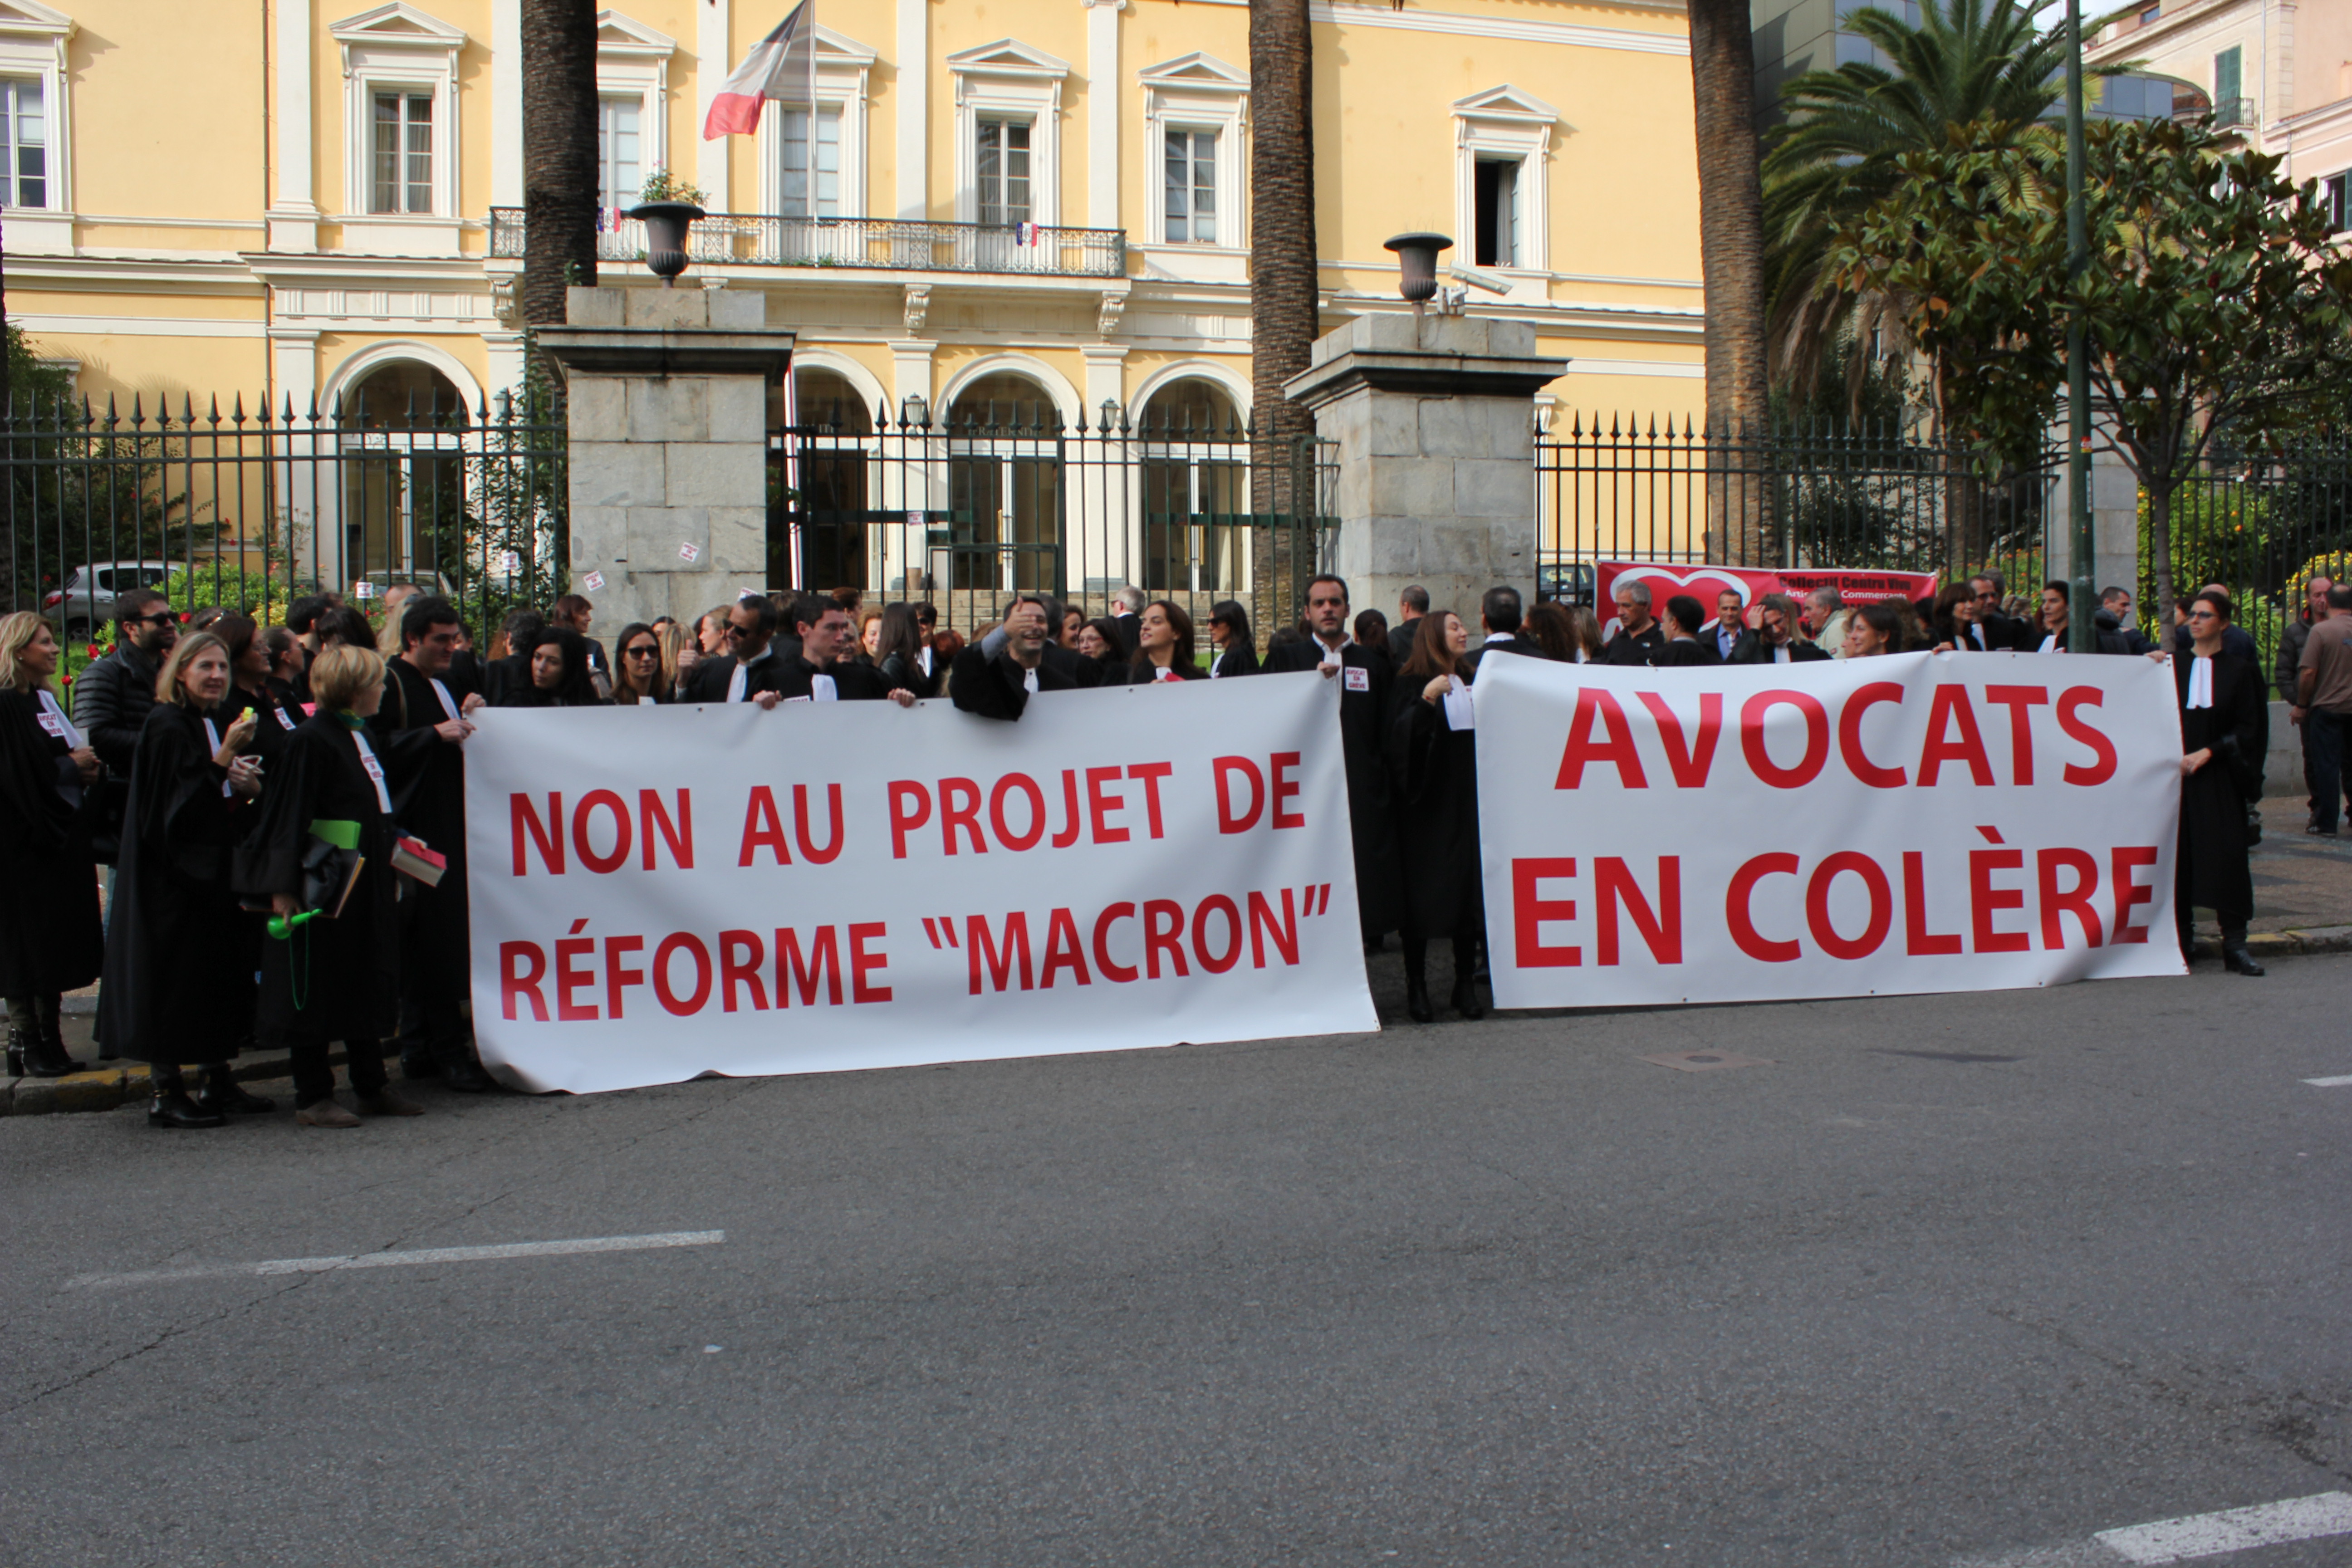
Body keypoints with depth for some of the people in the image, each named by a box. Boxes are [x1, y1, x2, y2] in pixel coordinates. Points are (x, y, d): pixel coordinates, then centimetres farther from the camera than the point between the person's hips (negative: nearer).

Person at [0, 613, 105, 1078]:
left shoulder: (46, 700, 16)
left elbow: (74, 755, 22)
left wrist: (88, 765, 2)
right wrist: (71, 765, -12)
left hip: (63, 838, 9)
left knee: (58, 943, 11)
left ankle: (47, 1040, 17)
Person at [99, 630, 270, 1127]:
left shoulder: (220, 724, 13)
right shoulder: (167, 725, -11)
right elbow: (180, 801, -20)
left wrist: (250, 786, -6)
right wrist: (226, 756, -24)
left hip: (216, 870, 8)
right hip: (174, 875, -8)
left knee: (222, 973, 11)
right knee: (174, 977, -3)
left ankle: (219, 1081, 19)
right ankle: (166, 1092, 4)